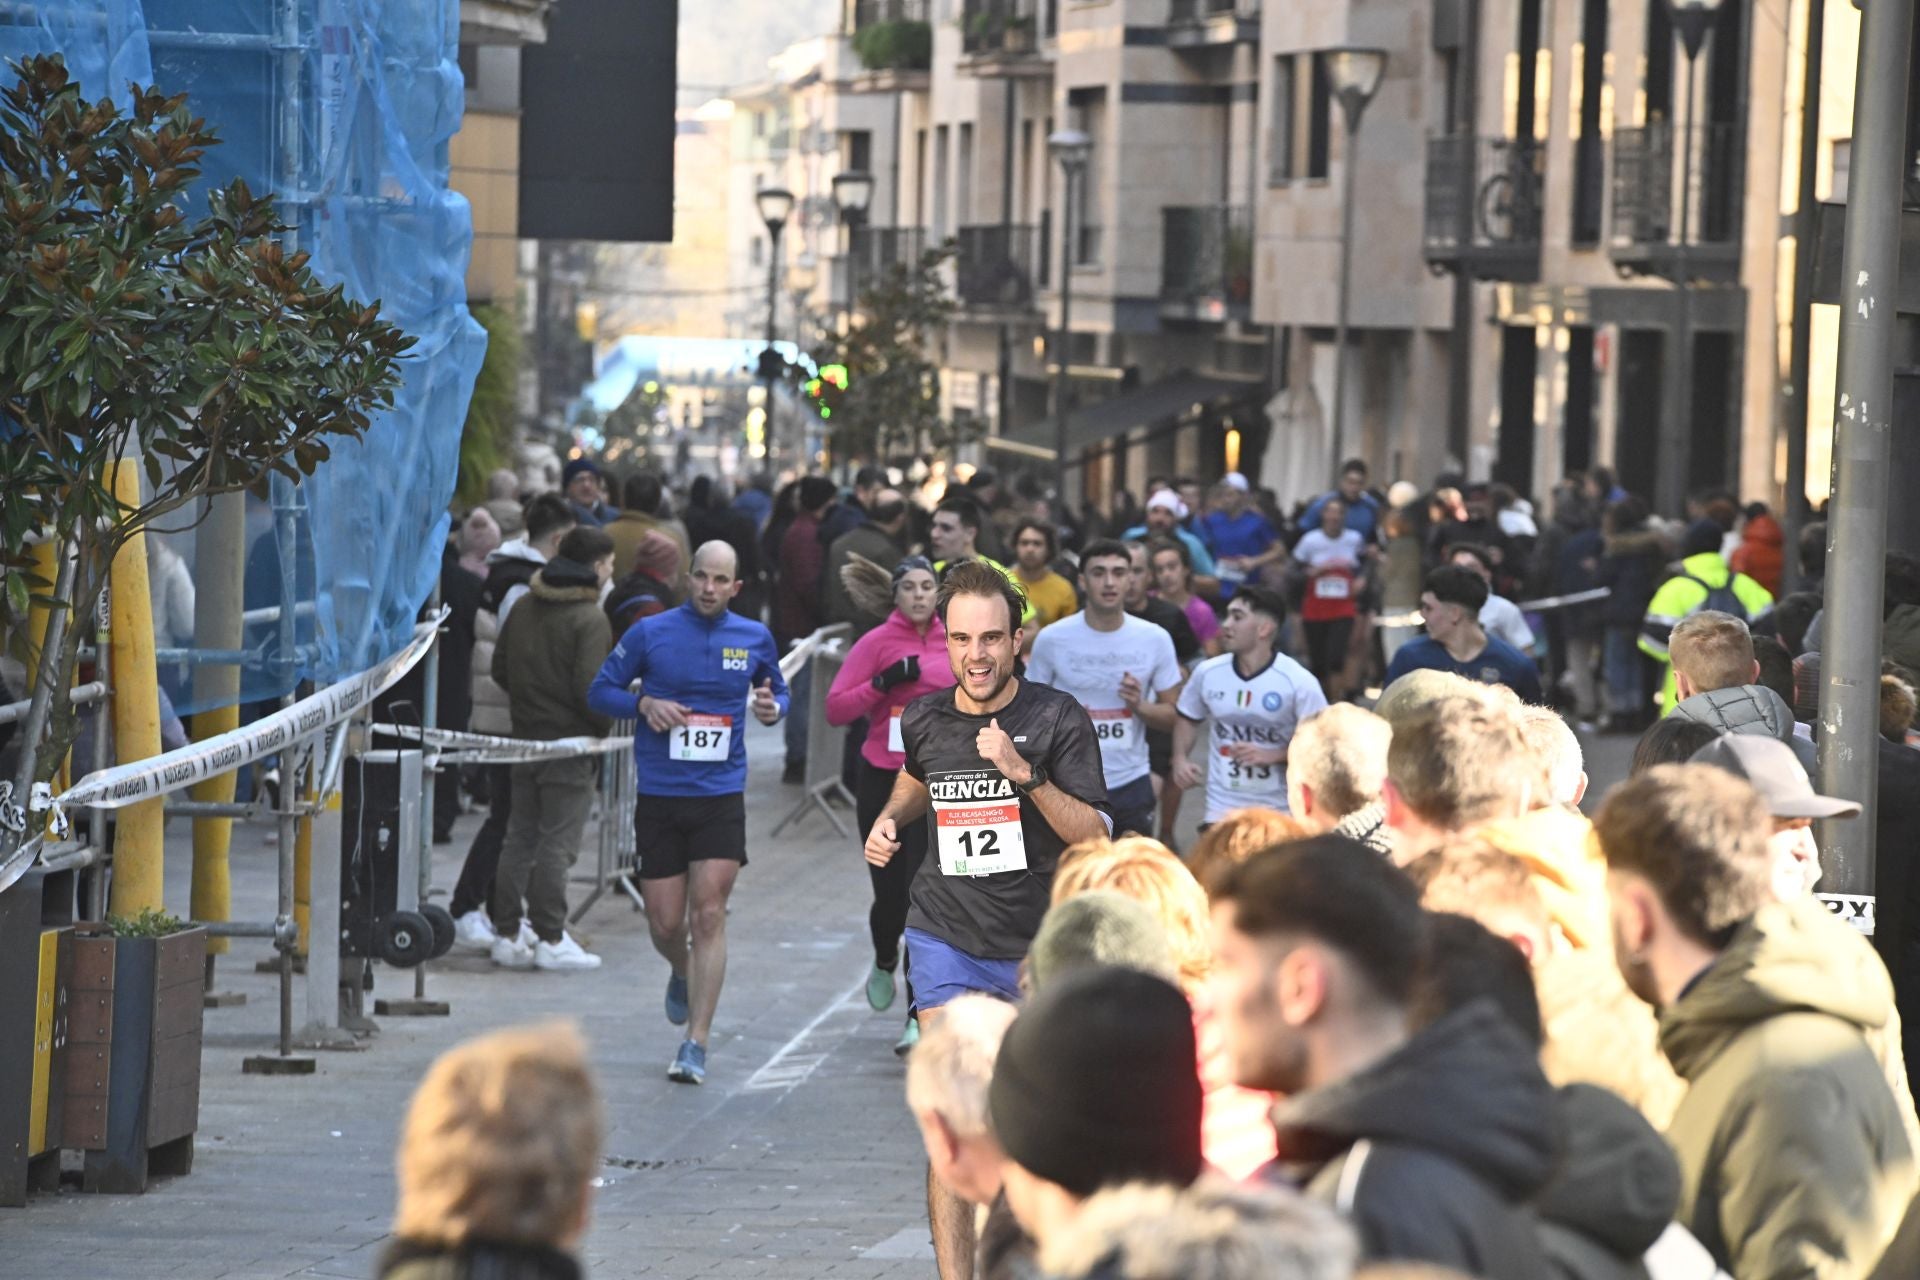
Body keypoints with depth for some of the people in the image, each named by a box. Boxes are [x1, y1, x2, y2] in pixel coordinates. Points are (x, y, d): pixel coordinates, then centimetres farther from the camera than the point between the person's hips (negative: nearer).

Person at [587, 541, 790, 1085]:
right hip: (659, 795, 0)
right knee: (665, 922, 4)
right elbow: (600, 691, 6)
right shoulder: (649, 633, -1)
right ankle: (682, 973, 41)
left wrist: (772, 707, -3)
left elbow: (777, 689, 20)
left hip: (721, 796, 0)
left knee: (708, 914, -10)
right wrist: (644, 703, -13)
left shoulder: (754, 638, 4)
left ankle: (696, 1045, -8)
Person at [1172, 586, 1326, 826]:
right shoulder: (1207, 673, -2)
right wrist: (1180, 759, -1)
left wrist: (1272, 756, -21)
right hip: (1221, 809, 2)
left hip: (1282, 813, -2)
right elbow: (1188, 719, 16)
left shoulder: (1298, 682, -13)